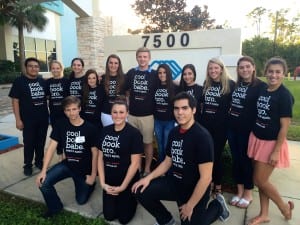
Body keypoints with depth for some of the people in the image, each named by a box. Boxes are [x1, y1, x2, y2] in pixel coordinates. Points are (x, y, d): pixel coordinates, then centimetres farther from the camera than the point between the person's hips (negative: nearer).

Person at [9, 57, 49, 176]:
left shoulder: (42, 81, 7)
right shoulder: (19, 81, -5)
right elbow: (15, 101, -7)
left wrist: (49, 114, 10)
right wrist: (18, 119, -12)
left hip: (43, 118, 4)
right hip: (28, 119, -3)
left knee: (41, 141, 13)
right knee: (29, 142, 6)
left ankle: (39, 161, 29)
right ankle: (28, 165, 22)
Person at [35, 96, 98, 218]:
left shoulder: (90, 128, -18)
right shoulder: (61, 125, -9)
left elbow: (95, 153, -12)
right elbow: (51, 147, -10)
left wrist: (93, 175, -9)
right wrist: (43, 170, -17)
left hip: (84, 168, -2)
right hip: (67, 164, 3)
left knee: (81, 200, 10)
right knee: (43, 182, -19)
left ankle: (90, 184, 43)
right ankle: (55, 207, 10)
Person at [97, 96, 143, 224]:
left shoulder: (134, 134, -16)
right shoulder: (105, 131, -2)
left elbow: (135, 163, -17)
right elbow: (100, 158, 2)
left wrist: (122, 187, -13)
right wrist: (102, 183, -3)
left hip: (127, 182, -4)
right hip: (109, 181, 4)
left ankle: (133, 197, 33)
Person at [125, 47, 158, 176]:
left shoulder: (154, 74, -3)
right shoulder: (131, 73, 5)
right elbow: (126, 91, 13)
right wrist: (131, 101, 6)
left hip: (148, 115, -2)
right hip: (132, 114, 3)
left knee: (147, 142, 7)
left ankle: (147, 169, 23)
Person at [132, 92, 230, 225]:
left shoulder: (202, 136, -23)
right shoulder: (173, 132, -1)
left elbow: (206, 177, -22)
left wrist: (190, 206, -15)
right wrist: (149, 177, -4)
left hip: (195, 190, -5)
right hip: (174, 182, 6)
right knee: (141, 191, -9)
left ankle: (217, 206, 27)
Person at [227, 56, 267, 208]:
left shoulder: (261, 86, -9)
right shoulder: (235, 85, 9)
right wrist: (230, 114, 7)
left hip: (247, 129, -6)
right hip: (232, 128, 6)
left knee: (246, 160, 6)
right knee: (236, 159, 12)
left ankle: (248, 193, 25)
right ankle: (239, 191, 28)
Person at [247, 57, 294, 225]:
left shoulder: (285, 95, -15)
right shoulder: (262, 91, 4)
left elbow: (284, 127, -16)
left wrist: (276, 151, -17)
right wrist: (254, 138, 12)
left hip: (272, 143, -6)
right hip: (257, 140, 7)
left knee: (260, 180, 3)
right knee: (261, 179, 14)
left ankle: (285, 206, 30)